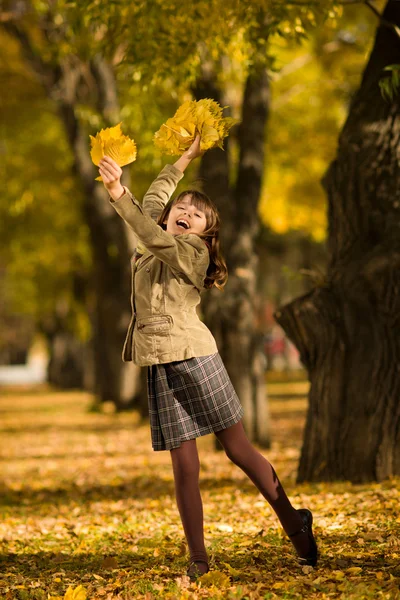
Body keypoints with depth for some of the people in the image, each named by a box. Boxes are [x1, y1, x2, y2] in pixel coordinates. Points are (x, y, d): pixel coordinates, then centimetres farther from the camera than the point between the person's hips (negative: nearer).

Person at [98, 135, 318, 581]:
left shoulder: (192, 252, -5)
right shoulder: (157, 244, 15)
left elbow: (152, 235, -22)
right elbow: (155, 198, 29)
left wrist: (118, 194, -29)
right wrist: (186, 159, 32)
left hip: (192, 355, -6)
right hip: (160, 365, 6)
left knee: (237, 447, -1)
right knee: (184, 464, 1)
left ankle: (293, 523, 12)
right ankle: (197, 557, 1)